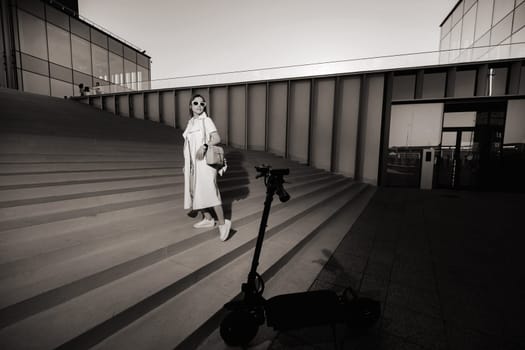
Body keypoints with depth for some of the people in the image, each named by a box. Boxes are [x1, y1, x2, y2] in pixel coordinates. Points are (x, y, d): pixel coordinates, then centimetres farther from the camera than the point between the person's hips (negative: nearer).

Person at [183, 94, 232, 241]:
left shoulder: (206, 120, -3)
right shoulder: (191, 122, 16)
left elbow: (217, 138, -15)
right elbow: (190, 145, 17)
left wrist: (204, 146, -31)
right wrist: (187, 164, 16)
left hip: (204, 161, -7)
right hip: (193, 163, 8)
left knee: (209, 191, -13)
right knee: (195, 192, 10)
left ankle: (223, 223, -7)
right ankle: (208, 219, 23)